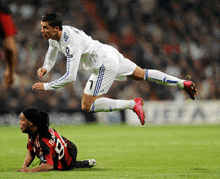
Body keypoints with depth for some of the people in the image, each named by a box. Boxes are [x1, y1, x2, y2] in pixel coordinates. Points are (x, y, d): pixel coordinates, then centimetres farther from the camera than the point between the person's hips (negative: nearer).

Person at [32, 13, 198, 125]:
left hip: (105, 65, -10)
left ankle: (133, 104, -8)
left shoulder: (71, 43, -31)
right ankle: (182, 83, 32)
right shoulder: (55, 36, -3)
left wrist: (46, 86, -26)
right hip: (109, 53, 10)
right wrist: (45, 68, -6)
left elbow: (70, 76, -33)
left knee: (87, 105, -10)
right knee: (142, 74, 24)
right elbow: (51, 58, 15)